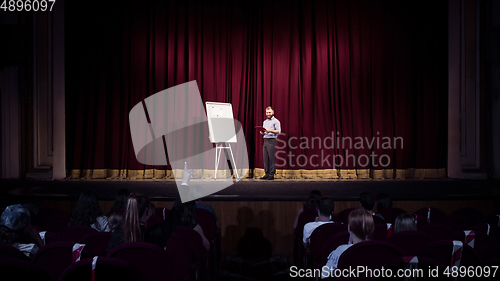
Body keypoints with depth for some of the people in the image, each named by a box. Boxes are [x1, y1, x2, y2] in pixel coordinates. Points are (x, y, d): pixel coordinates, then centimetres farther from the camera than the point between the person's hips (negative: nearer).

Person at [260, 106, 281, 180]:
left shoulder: (276, 121, 0)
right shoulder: (265, 122, 21)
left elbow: (278, 131, -10)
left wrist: (270, 130, -21)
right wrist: (262, 132, 1)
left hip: (272, 140, -7)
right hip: (265, 140, 7)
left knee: (272, 158, -8)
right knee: (265, 158, 3)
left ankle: (271, 175, -7)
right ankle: (267, 174, 7)